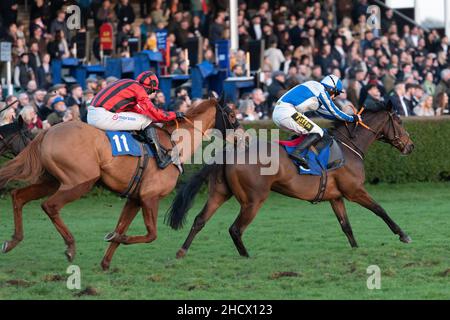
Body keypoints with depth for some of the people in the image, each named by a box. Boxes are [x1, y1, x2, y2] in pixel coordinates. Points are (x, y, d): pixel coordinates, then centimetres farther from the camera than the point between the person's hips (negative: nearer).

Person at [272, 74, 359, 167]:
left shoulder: (315, 87, 28)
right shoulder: (321, 91, 0)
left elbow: (322, 111, 37)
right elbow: (334, 112, 4)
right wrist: (352, 118, 16)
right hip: (287, 112, -10)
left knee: (307, 133, 23)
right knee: (318, 133, -9)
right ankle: (297, 152, -26)